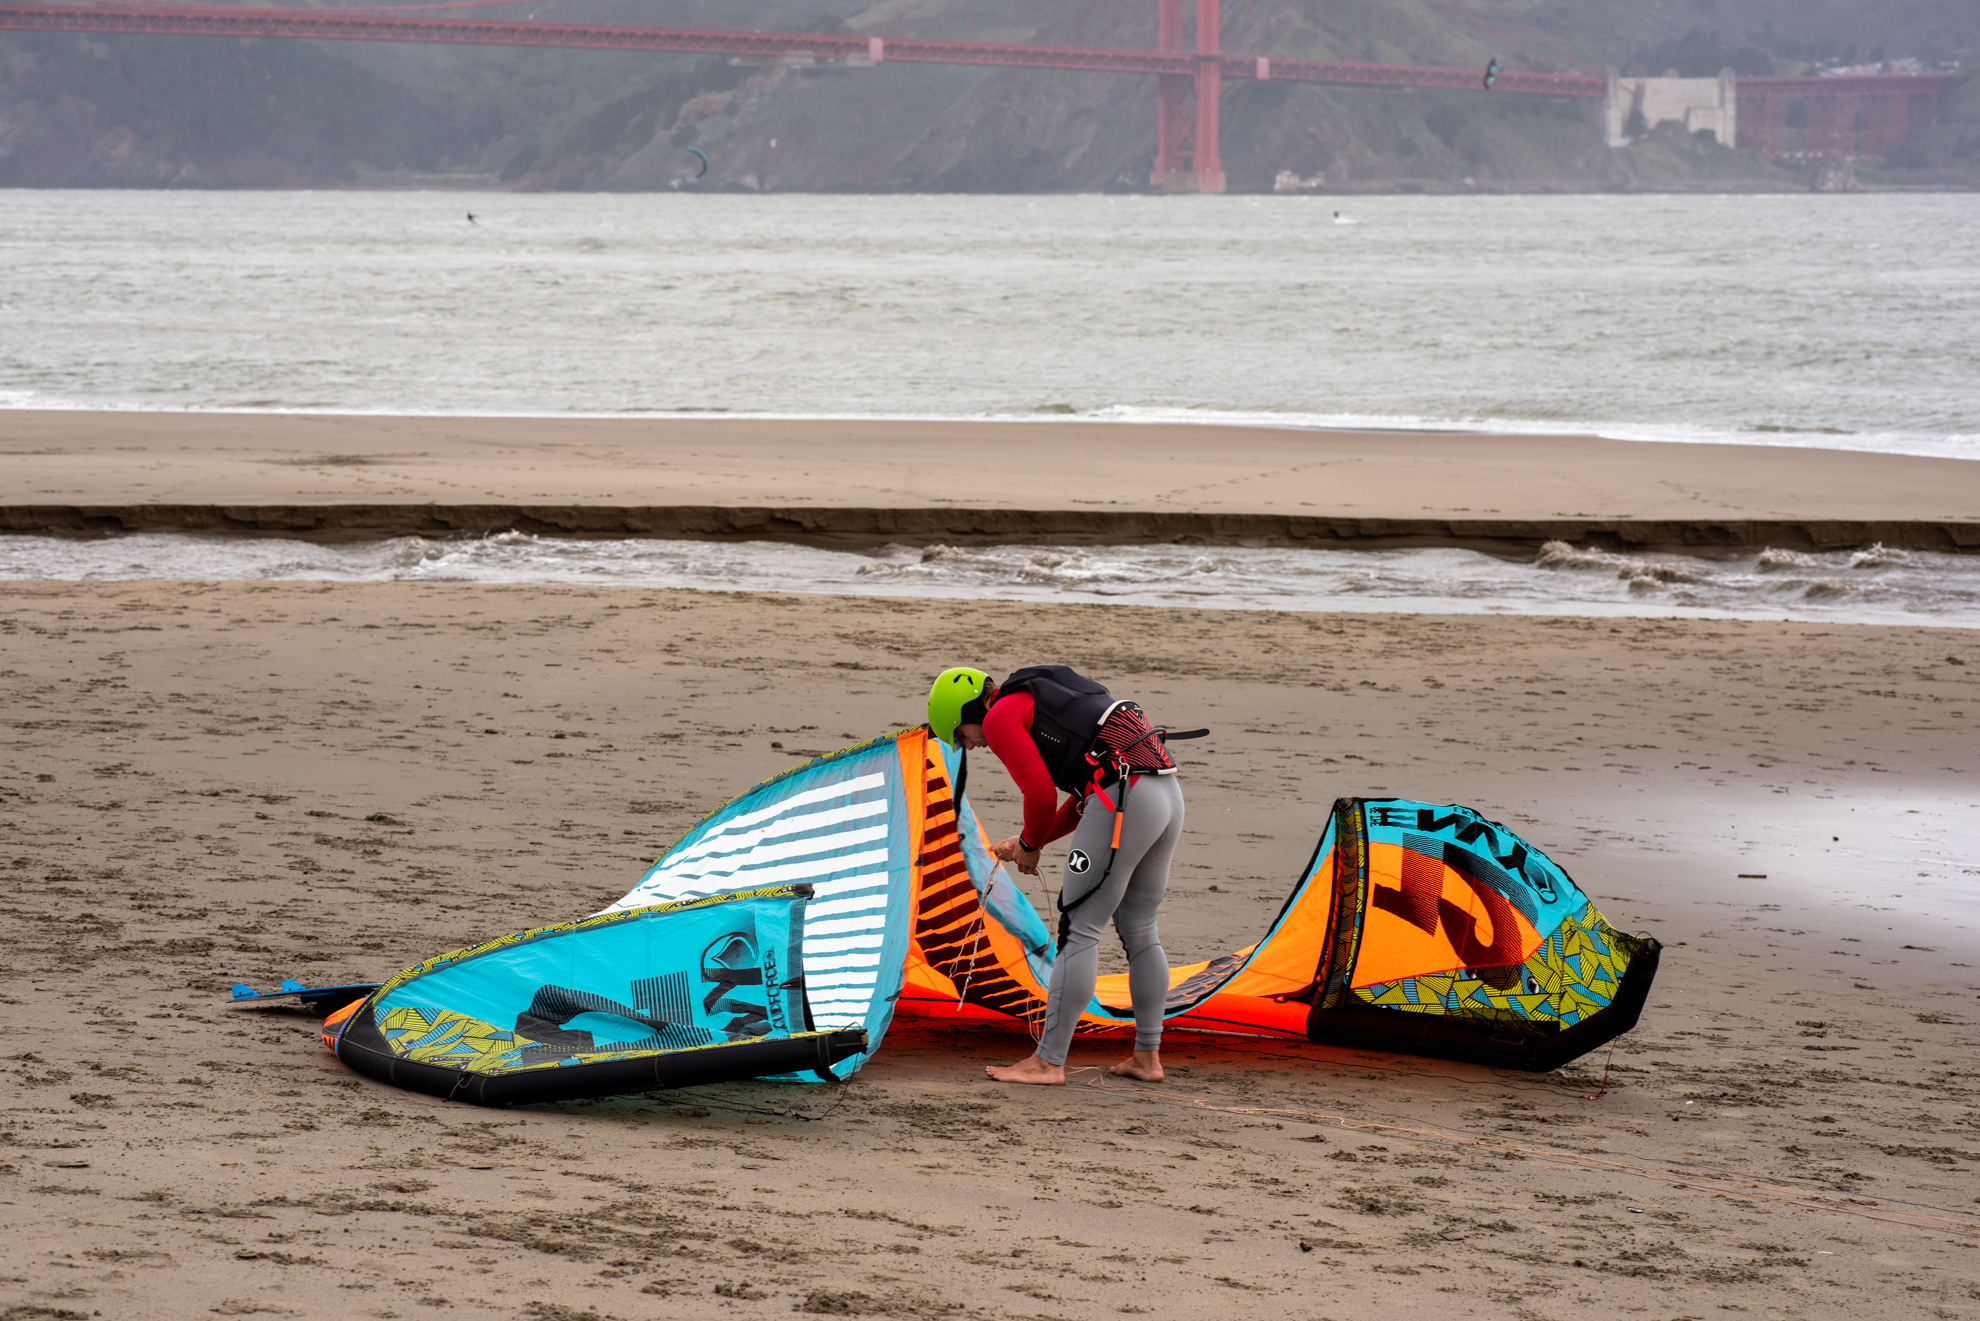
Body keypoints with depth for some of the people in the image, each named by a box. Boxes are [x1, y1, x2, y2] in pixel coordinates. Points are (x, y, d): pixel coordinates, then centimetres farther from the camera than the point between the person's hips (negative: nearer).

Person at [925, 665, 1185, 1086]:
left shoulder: (1001, 716, 2)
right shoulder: (1045, 698, 30)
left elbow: (1041, 795, -7)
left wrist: (1029, 846, 11)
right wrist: (1030, 841, 26)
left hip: (1123, 802, -9)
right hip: (1167, 793, 9)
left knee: (1079, 929, -3)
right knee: (1139, 929, 18)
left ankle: (1048, 1062, -1)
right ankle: (1147, 1056, 21)